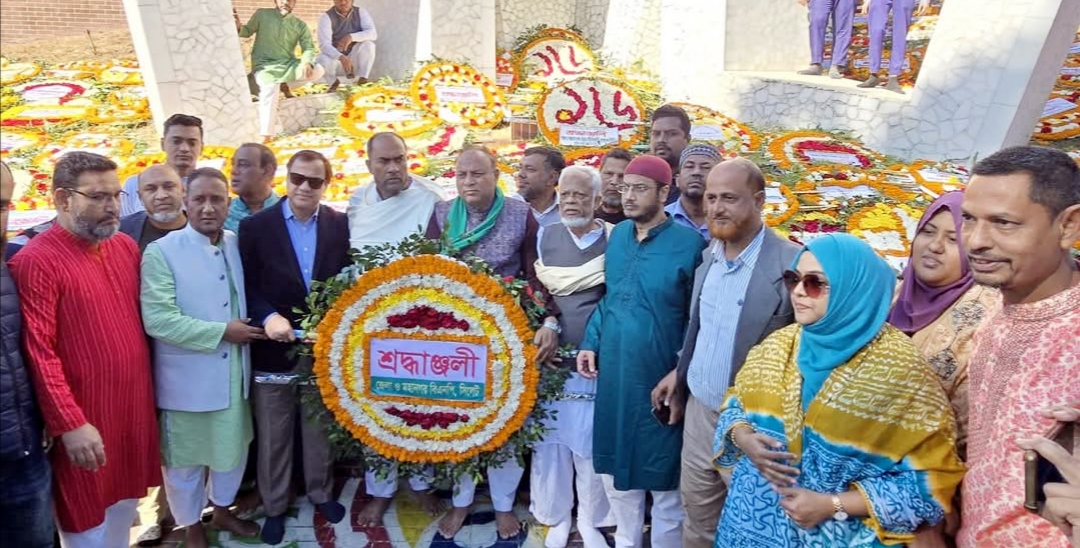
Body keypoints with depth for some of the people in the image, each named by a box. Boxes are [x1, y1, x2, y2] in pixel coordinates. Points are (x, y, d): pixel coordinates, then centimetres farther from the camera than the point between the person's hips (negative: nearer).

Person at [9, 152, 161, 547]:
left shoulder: (127, 247, 6)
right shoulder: (35, 262, -15)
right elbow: (39, 354, -17)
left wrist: (148, 392, 11)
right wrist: (70, 424, -18)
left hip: (135, 407, 6)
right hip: (84, 419, -6)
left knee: (124, 505, 21)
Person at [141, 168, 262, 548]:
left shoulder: (238, 245, 3)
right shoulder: (161, 252, -14)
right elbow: (158, 319, -22)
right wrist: (222, 331, -19)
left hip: (233, 372, 5)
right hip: (187, 378, -5)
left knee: (233, 448, 20)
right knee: (185, 457, 13)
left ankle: (222, 510, 43)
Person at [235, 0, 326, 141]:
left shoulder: (300, 25, 7)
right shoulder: (262, 14, 3)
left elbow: (308, 48, 0)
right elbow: (247, 31, 8)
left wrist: (306, 62, -23)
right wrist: (238, 27, -16)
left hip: (288, 65, 3)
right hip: (264, 65, -3)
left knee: (318, 70, -20)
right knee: (270, 88, -35)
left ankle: (285, 85, 2)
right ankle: (265, 136, -32)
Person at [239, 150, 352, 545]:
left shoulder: (341, 225, 1)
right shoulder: (255, 226, -4)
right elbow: (247, 286, -5)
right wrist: (269, 316, -22)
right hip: (273, 348, -1)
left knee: (321, 428, 17)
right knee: (272, 436, 11)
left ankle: (321, 493, 36)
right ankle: (274, 506, 29)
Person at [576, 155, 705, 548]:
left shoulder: (689, 243, -12)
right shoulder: (618, 235, 6)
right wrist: (591, 343, 6)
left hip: (658, 377, -6)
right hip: (613, 373, 6)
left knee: (662, 471, 10)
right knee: (615, 464, 18)